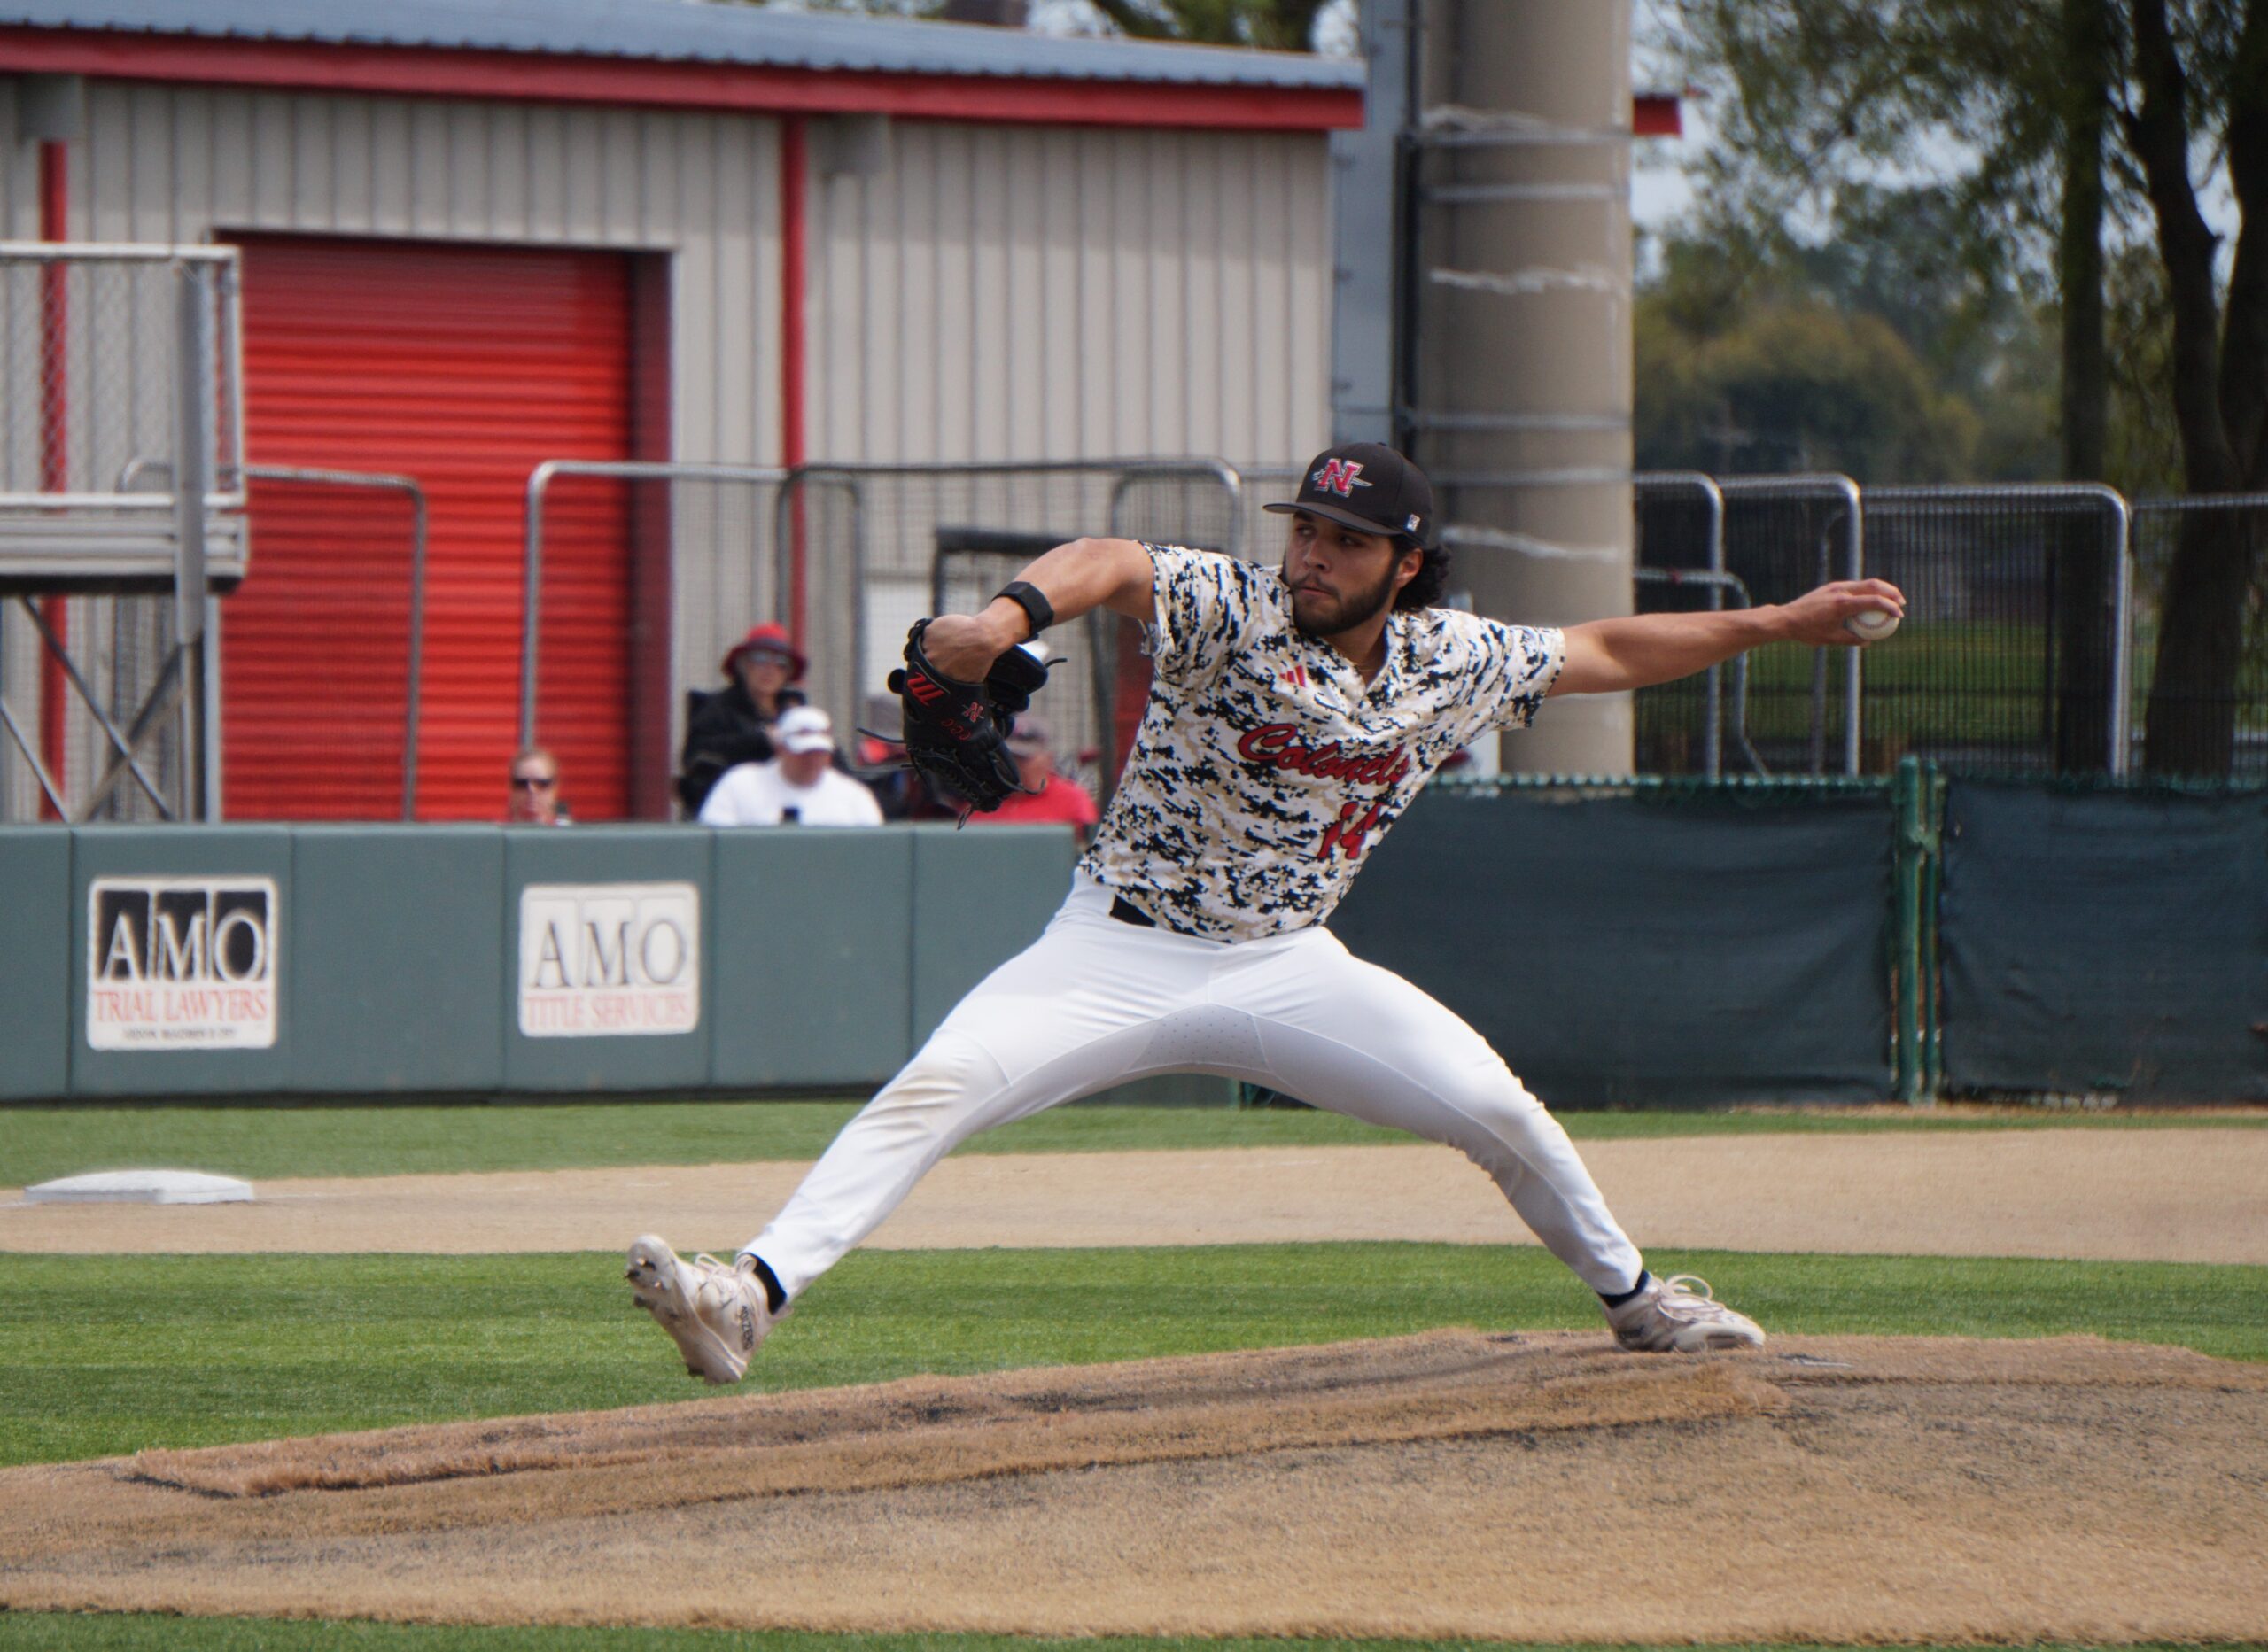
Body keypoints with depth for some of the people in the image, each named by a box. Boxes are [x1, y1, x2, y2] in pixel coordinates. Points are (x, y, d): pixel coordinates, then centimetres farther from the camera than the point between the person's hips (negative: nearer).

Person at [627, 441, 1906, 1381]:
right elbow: (1113, 564, -35)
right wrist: (1014, 614, -57)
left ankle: (1632, 1296, 22)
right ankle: (754, 1295, -32)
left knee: (1494, 1108, -4)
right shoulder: (1230, 609, -15)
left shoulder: (1451, 664, -1)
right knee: (936, 1087, -23)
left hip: (1284, 969, 3)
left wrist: (1778, 626, 13)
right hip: (1121, 953, -3)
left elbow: (1606, 653, 15)